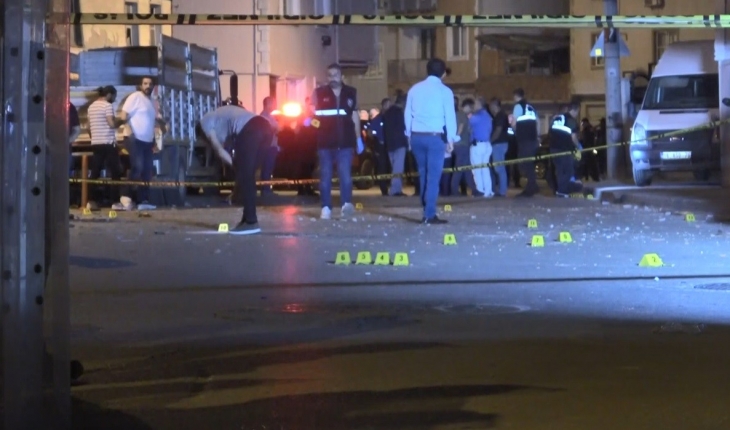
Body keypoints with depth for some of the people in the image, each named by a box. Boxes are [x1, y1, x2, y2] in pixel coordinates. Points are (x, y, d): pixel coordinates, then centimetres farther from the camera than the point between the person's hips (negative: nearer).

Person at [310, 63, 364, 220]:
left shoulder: (351, 93, 8)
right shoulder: (319, 93, 2)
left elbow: (355, 117, 14)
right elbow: (311, 112, 0)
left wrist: (359, 139, 14)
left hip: (345, 142, 0)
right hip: (325, 142, 0)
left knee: (345, 175, -9)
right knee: (325, 176, 2)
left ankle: (347, 204, -8)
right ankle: (326, 207, 4)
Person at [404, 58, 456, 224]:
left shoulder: (415, 89, 9)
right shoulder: (445, 91, -4)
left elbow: (408, 114, 11)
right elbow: (450, 116, -4)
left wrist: (409, 135, 18)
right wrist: (451, 139, 2)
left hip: (416, 136, 5)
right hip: (435, 136, -5)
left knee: (423, 175, 14)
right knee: (433, 176, -3)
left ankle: (427, 212, 17)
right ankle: (430, 214, -7)